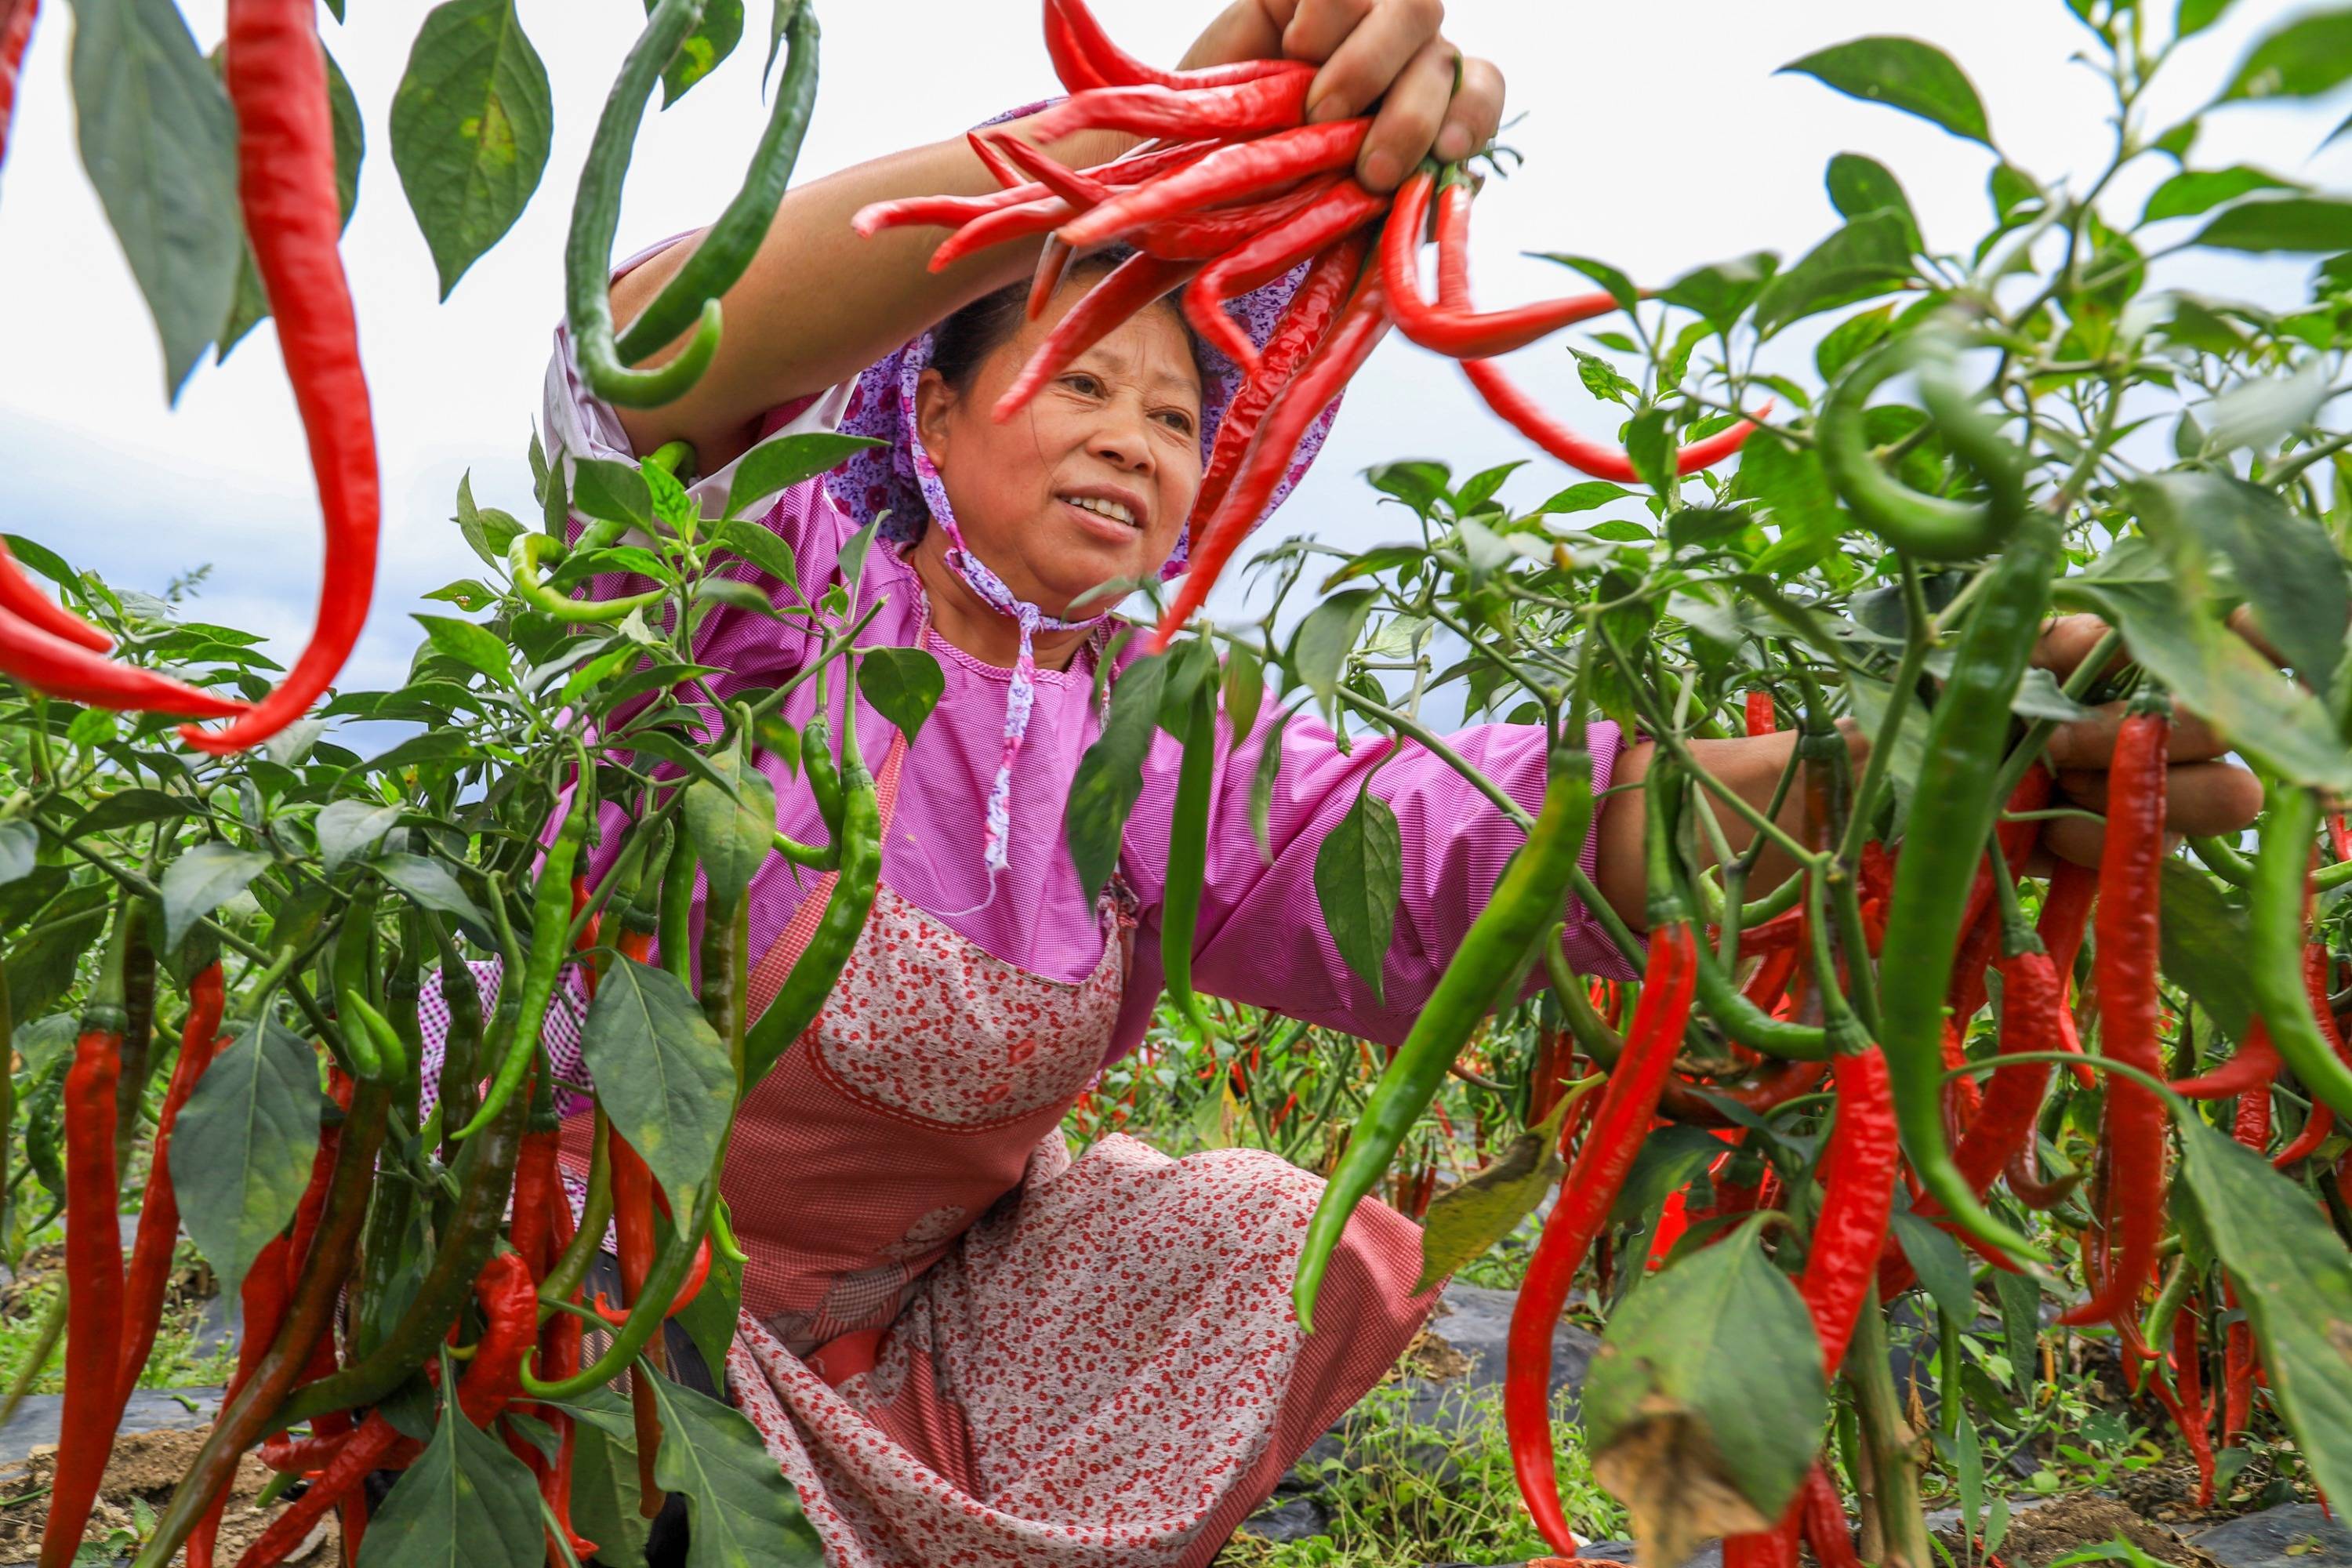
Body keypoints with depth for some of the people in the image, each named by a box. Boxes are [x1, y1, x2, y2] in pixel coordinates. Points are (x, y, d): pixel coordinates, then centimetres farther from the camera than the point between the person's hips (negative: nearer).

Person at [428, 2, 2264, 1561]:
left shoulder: (1158, 740, -6)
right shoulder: (776, 588, -15)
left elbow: (1403, 846, -24)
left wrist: (1844, 779, -44)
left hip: (927, 1294, 4)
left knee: (1295, 1249, -10)